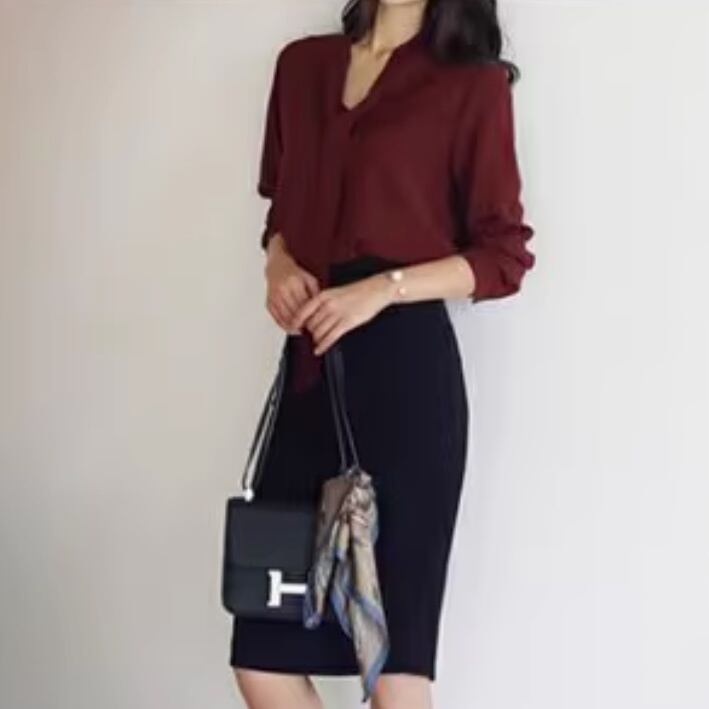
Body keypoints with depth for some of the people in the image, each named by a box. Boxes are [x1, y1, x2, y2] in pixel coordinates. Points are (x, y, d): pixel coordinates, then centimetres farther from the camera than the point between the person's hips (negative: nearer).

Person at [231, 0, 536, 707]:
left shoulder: (471, 83, 1)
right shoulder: (302, 64, 16)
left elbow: (504, 255, 0)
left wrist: (383, 287, -14)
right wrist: (278, 263, 2)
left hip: (405, 367, -5)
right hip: (310, 366, 5)